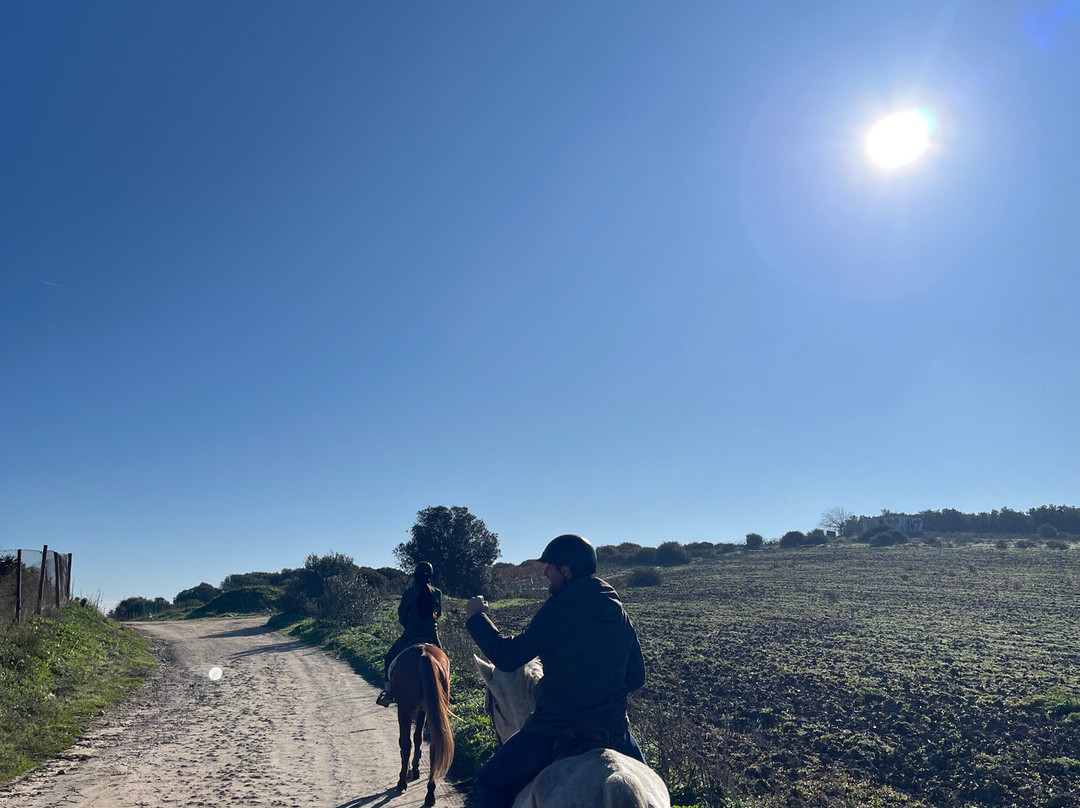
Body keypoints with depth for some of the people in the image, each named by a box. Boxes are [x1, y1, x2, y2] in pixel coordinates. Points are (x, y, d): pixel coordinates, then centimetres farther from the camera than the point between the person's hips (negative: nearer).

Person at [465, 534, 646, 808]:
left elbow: (507, 657, -11)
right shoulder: (620, 612, 5)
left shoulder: (558, 609, -14)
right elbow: (636, 677, 10)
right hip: (613, 728, 6)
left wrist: (476, 617, 2)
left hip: (555, 729, -5)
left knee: (491, 784, 12)